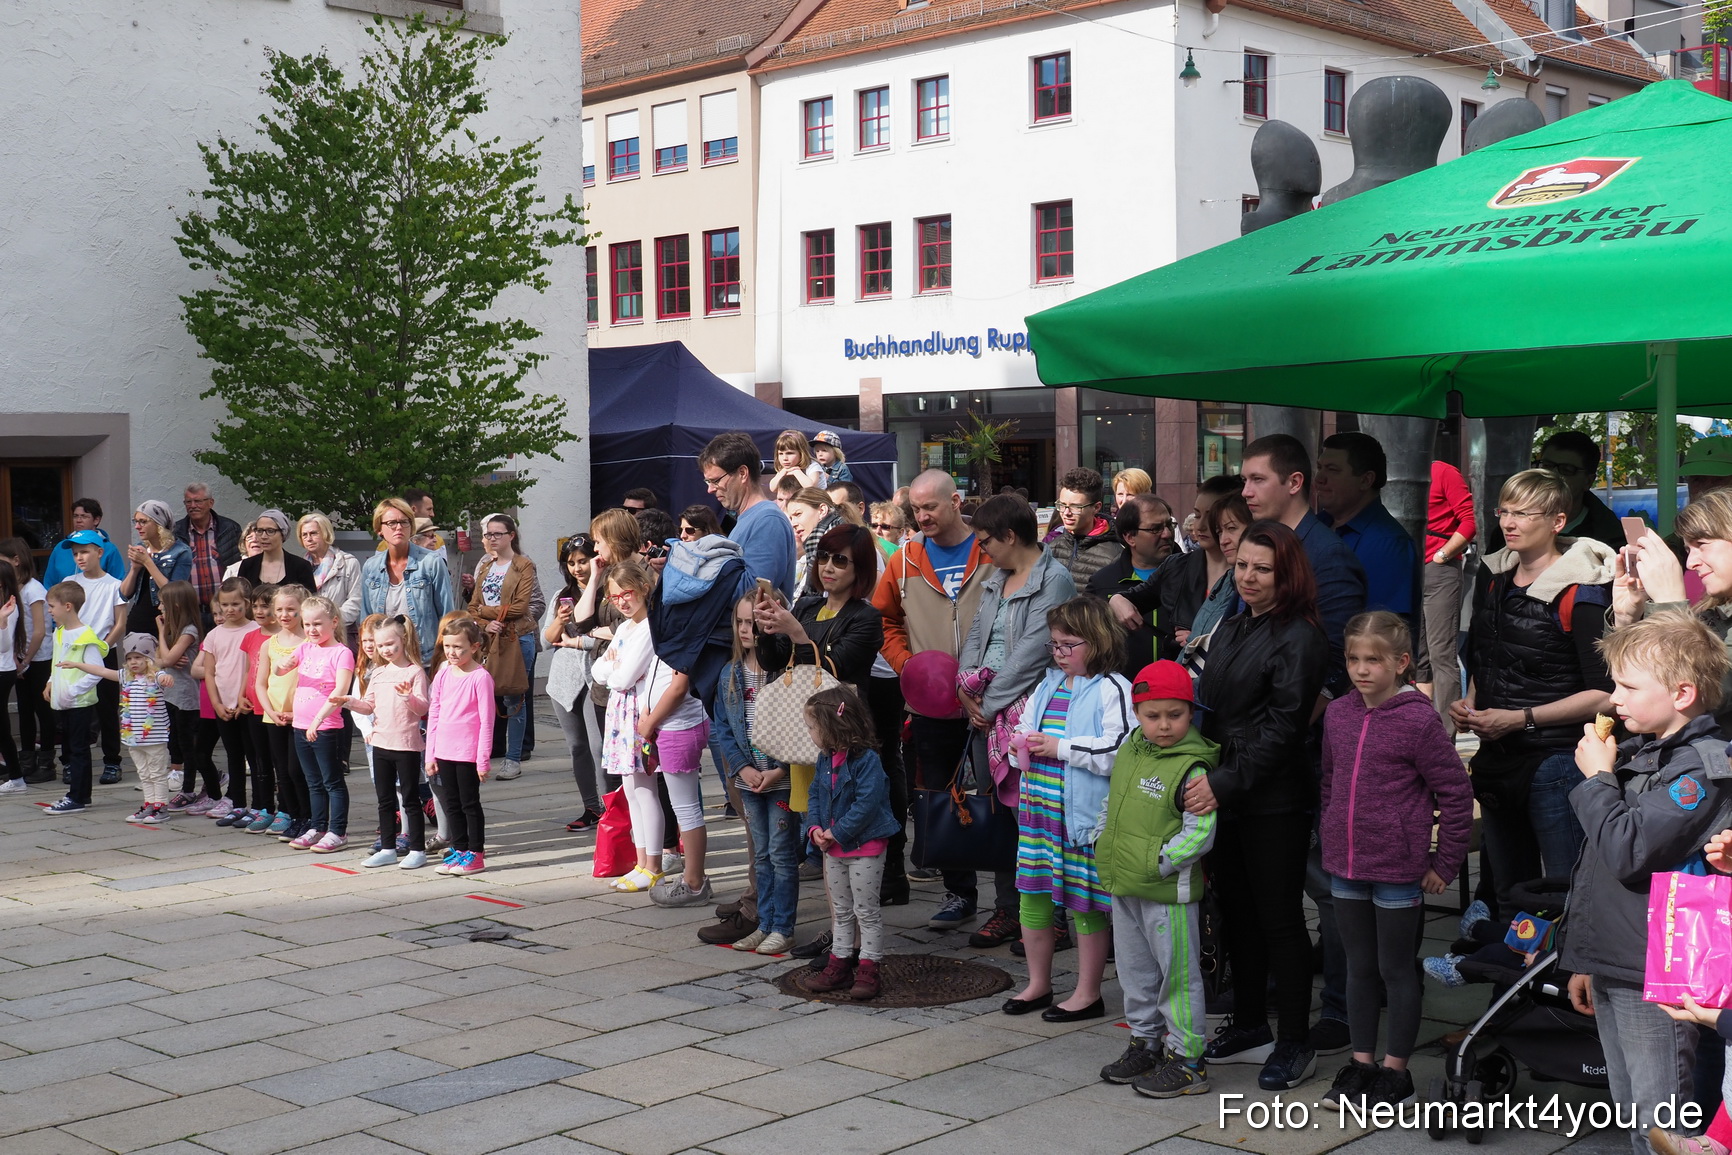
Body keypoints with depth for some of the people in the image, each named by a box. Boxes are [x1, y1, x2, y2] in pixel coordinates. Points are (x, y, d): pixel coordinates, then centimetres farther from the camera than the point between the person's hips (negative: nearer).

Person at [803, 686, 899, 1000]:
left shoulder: (866, 760, -21)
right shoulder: (825, 759, 5)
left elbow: (866, 804, -26)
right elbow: (816, 794, 10)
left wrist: (836, 833, -23)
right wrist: (816, 828, -7)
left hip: (865, 847, -8)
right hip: (834, 848, 8)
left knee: (866, 910, 1)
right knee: (841, 910, 16)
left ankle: (868, 969, 8)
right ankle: (839, 965, 24)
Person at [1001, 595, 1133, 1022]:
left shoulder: (1112, 690, -10)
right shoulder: (1048, 686, 14)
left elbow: (1118, 751, -21)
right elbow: (1023, 728, 25)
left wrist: (1060, 748, -17)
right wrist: (1021, 746, 2)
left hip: (1084, 815, -7)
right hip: (1038, 809, 8)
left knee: (1084, 900, 3)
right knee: (1032, 895, 12)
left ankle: (1088, 993, 16)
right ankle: (1038, 984, 28)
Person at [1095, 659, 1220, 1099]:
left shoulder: (1192, 768, -17)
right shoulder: (1130, 750, 7)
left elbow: (1200, 833, -20)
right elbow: (1114, 803, 21)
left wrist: (1157, 865, -20)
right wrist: (1103, 845, 11)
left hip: (1168, 891, -8)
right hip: (1123, 888, 8)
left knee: (1177, 973, 2)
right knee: (1134, 970, 19)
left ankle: (1187, 1060, 12)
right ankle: (1146, 1042, 34)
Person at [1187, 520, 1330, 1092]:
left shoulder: (1299, 638, -11)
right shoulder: (1230, 628, 14)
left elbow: (1281, 728, -17)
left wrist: (1225, 783, -22)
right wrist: (1203, 776, 7)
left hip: (1274, 802, -8)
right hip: (1223, 793, 8)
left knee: (1279, 920, 0)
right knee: (1236, 912, 15)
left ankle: (1294, 1044, 11)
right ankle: (1249, 1028, 28)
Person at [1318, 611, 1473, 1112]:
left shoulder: (1418, 721, -15)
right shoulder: (1337, 714, 3)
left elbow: (1457, 793, -10)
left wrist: (1445, 863, -8)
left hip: (1398, 872, -6)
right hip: (1345, 868, 6)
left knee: (1396, 969, 7)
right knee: (1359, 967, 16)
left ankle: (1395, 1070, 19)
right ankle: (1361, 1062, 27)